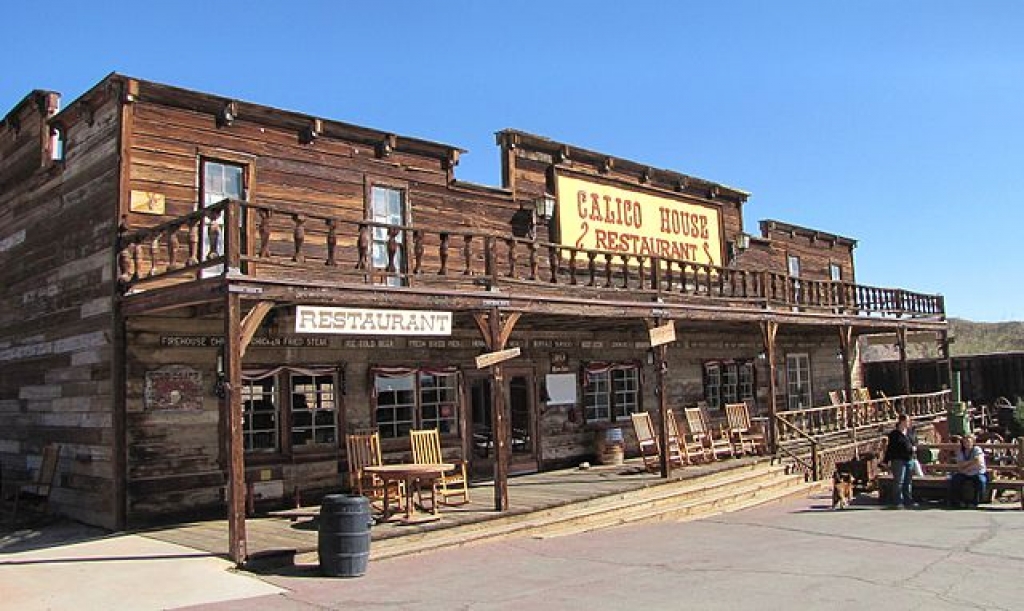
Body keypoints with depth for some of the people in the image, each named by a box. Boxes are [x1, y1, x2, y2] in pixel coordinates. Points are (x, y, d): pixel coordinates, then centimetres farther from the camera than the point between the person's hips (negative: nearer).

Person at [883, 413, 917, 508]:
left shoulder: (909, 432, 11)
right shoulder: (894, 434, -8)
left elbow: (913, 443, 23)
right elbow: (890, 448, -8)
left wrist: (914, 448, -1)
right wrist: (886, 460, -10)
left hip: (909, 460, 7)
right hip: (898, 461, -7)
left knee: (908, 482, 12)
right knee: (898, 482, -6)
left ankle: (908, 501, 20)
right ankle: (897, 502, -1)